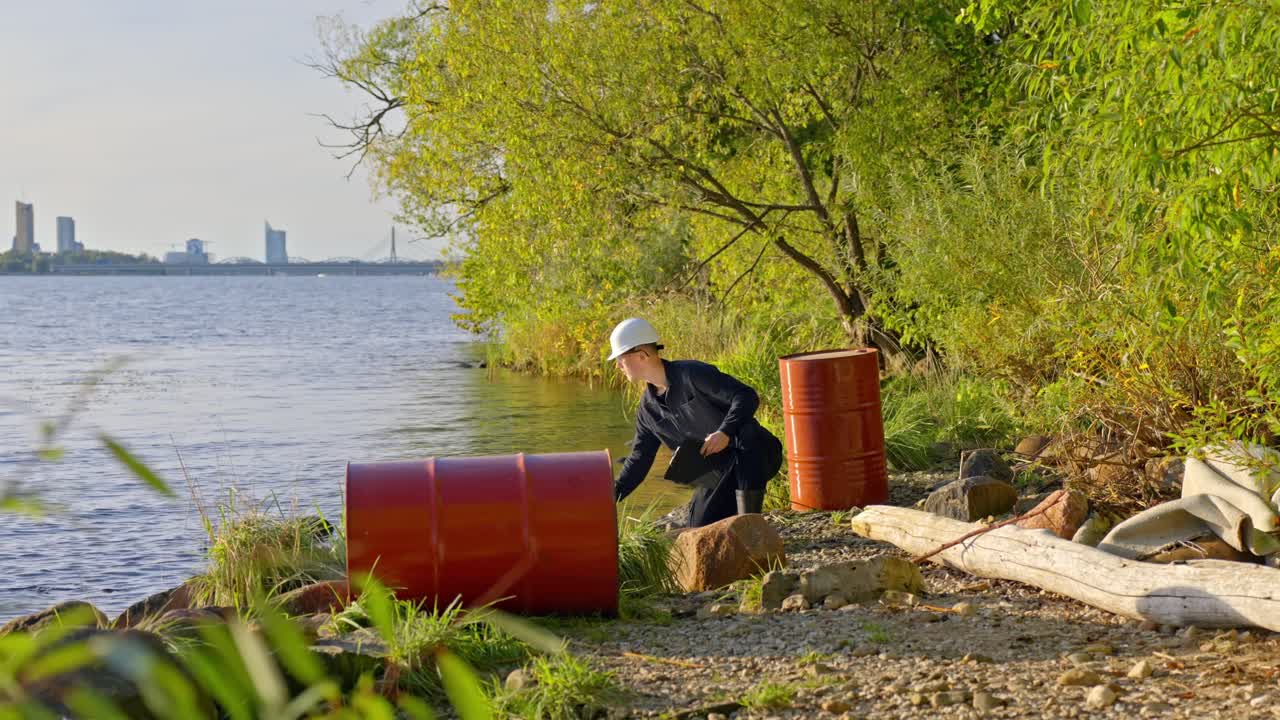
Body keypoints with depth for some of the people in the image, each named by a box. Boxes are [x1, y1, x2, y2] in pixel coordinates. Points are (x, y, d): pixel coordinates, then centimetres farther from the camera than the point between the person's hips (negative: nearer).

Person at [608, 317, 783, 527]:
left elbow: (747, 396, -22)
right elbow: (640, 459, 13)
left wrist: (725, 432, -37)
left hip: (755, 456, -6)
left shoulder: (692, 374, -17)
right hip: (720, 473, 7)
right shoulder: (648, 408, 6)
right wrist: (611, 496, 3)